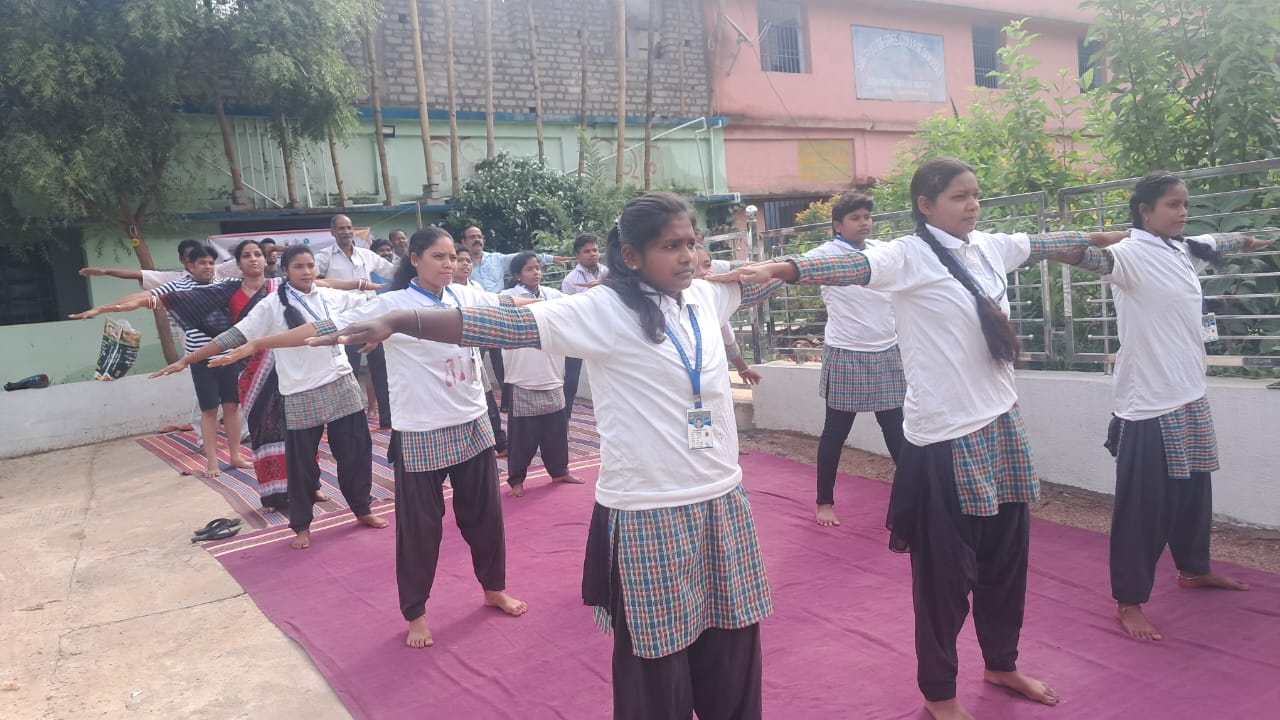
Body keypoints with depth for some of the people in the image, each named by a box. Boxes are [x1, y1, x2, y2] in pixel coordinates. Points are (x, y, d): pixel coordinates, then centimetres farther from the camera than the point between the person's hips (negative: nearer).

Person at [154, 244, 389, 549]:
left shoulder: (333, 296, 4)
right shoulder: (273, 305, -5)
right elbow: (234, 336, -7)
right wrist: (186, 360, -11)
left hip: (342, 387, 3)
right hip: (301, 395, -3)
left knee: (356, 451, 10)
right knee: (302, 462, 6)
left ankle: (362, 509, 30)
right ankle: (302, 525, 23)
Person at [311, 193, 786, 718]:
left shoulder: (705, 296, 5)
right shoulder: (603, 310, -14)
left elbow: (764, 278, 26)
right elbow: (511, 325, -24)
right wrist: (399, 322, -32)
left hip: (722, 503, 6)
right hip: (650, 515, -6)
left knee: (731, 650, 17)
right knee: (657, 662, 9)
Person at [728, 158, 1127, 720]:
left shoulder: (990, 247, 10)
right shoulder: (909, 256, -12)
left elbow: (1044, 243, 28)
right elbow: (854, 265, -29)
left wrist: (1099, 236, 43)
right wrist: (780, 268, -46)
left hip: (1000, 423, 7)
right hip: (944, 435, -7)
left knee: (1006, 554, 19)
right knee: (945, 569, 4)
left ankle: (1001, 663, 41)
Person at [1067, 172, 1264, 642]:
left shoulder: (1184, 251, 11)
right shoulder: (1130, 254, -14)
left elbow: (1214, 245, 33)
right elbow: (1092, 255, -35)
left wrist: (1248, 240, 51)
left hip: (1190, 397, 8)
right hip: (1147, 403, -8)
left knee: (1193, 492, 21)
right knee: (1143, 506, -3)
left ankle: (1194, 569, 42)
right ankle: (1128, 601, 8)